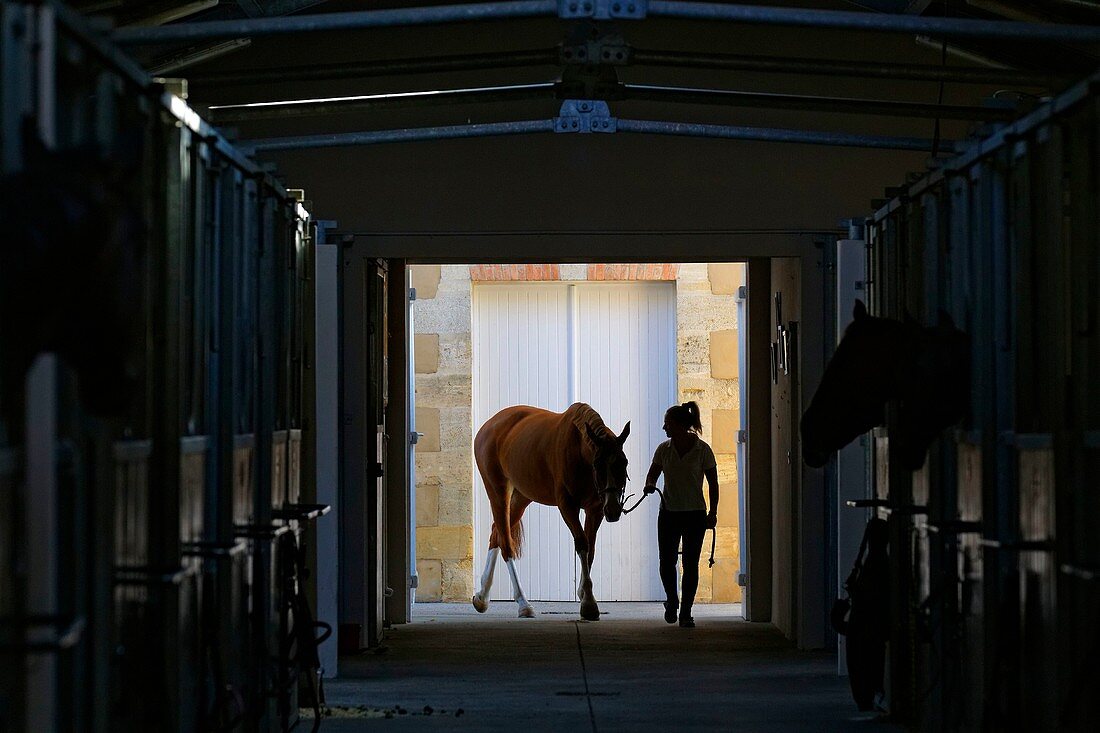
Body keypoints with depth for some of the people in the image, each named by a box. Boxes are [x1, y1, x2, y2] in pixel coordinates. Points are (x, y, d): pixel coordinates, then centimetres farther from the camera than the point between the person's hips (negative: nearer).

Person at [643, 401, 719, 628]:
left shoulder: (702, 450, -7)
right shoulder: (664, 449, 1)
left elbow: (713, 483, 0)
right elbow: (653, 472, 11)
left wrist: (713, 512, -4)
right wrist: (650, 485, -12)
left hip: (695, 514, -3)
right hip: (669, 513, 3)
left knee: (690, 564, -1)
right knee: (666, 561, 0)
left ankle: (686, 613, 6)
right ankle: (671, 600, 26)